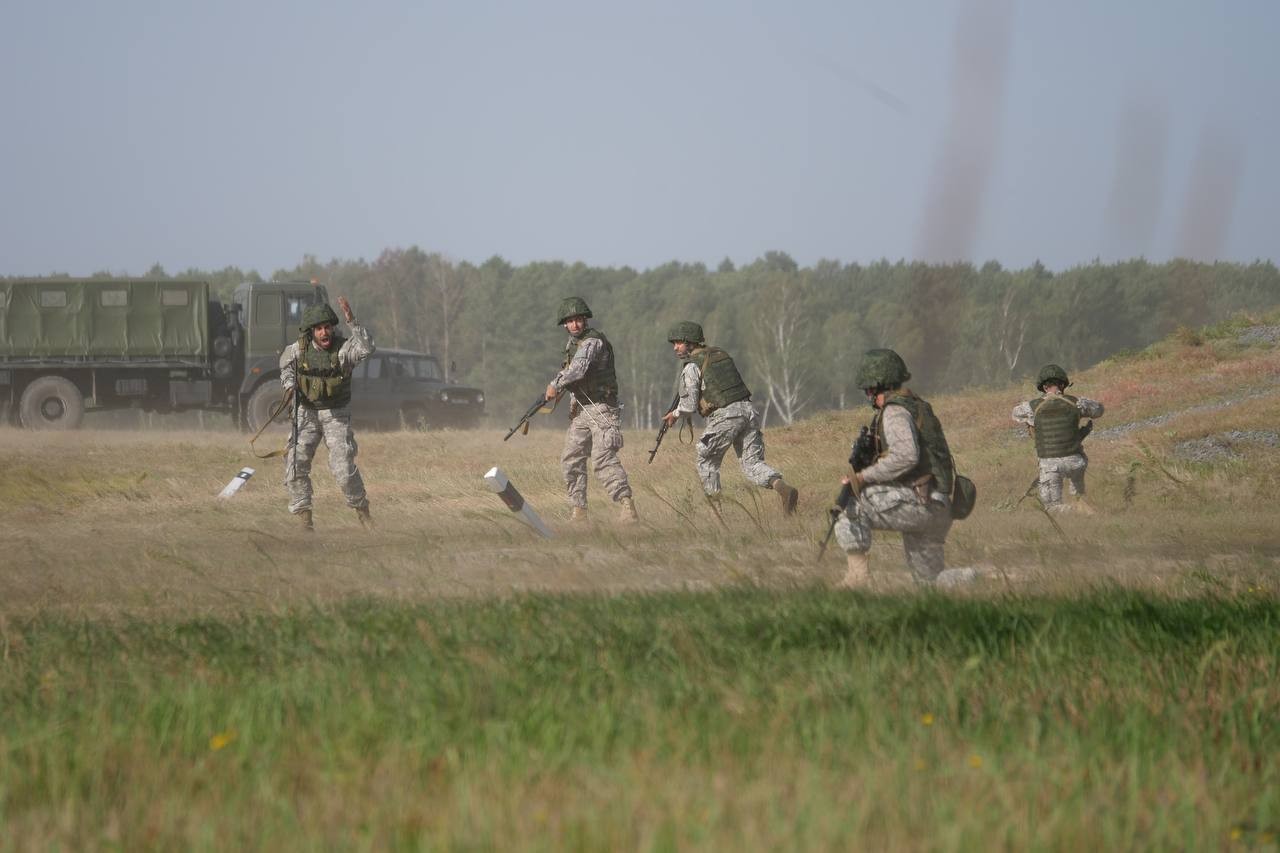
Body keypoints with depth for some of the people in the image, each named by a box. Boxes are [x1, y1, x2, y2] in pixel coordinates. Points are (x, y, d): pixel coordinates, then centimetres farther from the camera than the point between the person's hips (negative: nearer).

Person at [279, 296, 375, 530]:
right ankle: (303, 515, 2)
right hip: (306, 412, 3)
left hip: (336, 414, -3)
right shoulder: (299, 348, -8)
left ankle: (361, 509, 11)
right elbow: (286, 361, 15)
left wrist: (351, 321, -45)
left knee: (344, 466, -11)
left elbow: (366, 348, -39)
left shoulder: (343, 349, -17)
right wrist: (289, 383, -2)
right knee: (296, 462, -7)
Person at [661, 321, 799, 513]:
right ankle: (782, 487, -21)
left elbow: (689, 406, -5)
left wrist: (674, 414, 17)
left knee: (707, 462, 16)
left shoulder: (692, 366, -2)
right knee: (753, 464, 4)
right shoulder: (721, 354, 20)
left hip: (724, 416, -6)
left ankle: (715, 507, 17)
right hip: (748, 410, 6)